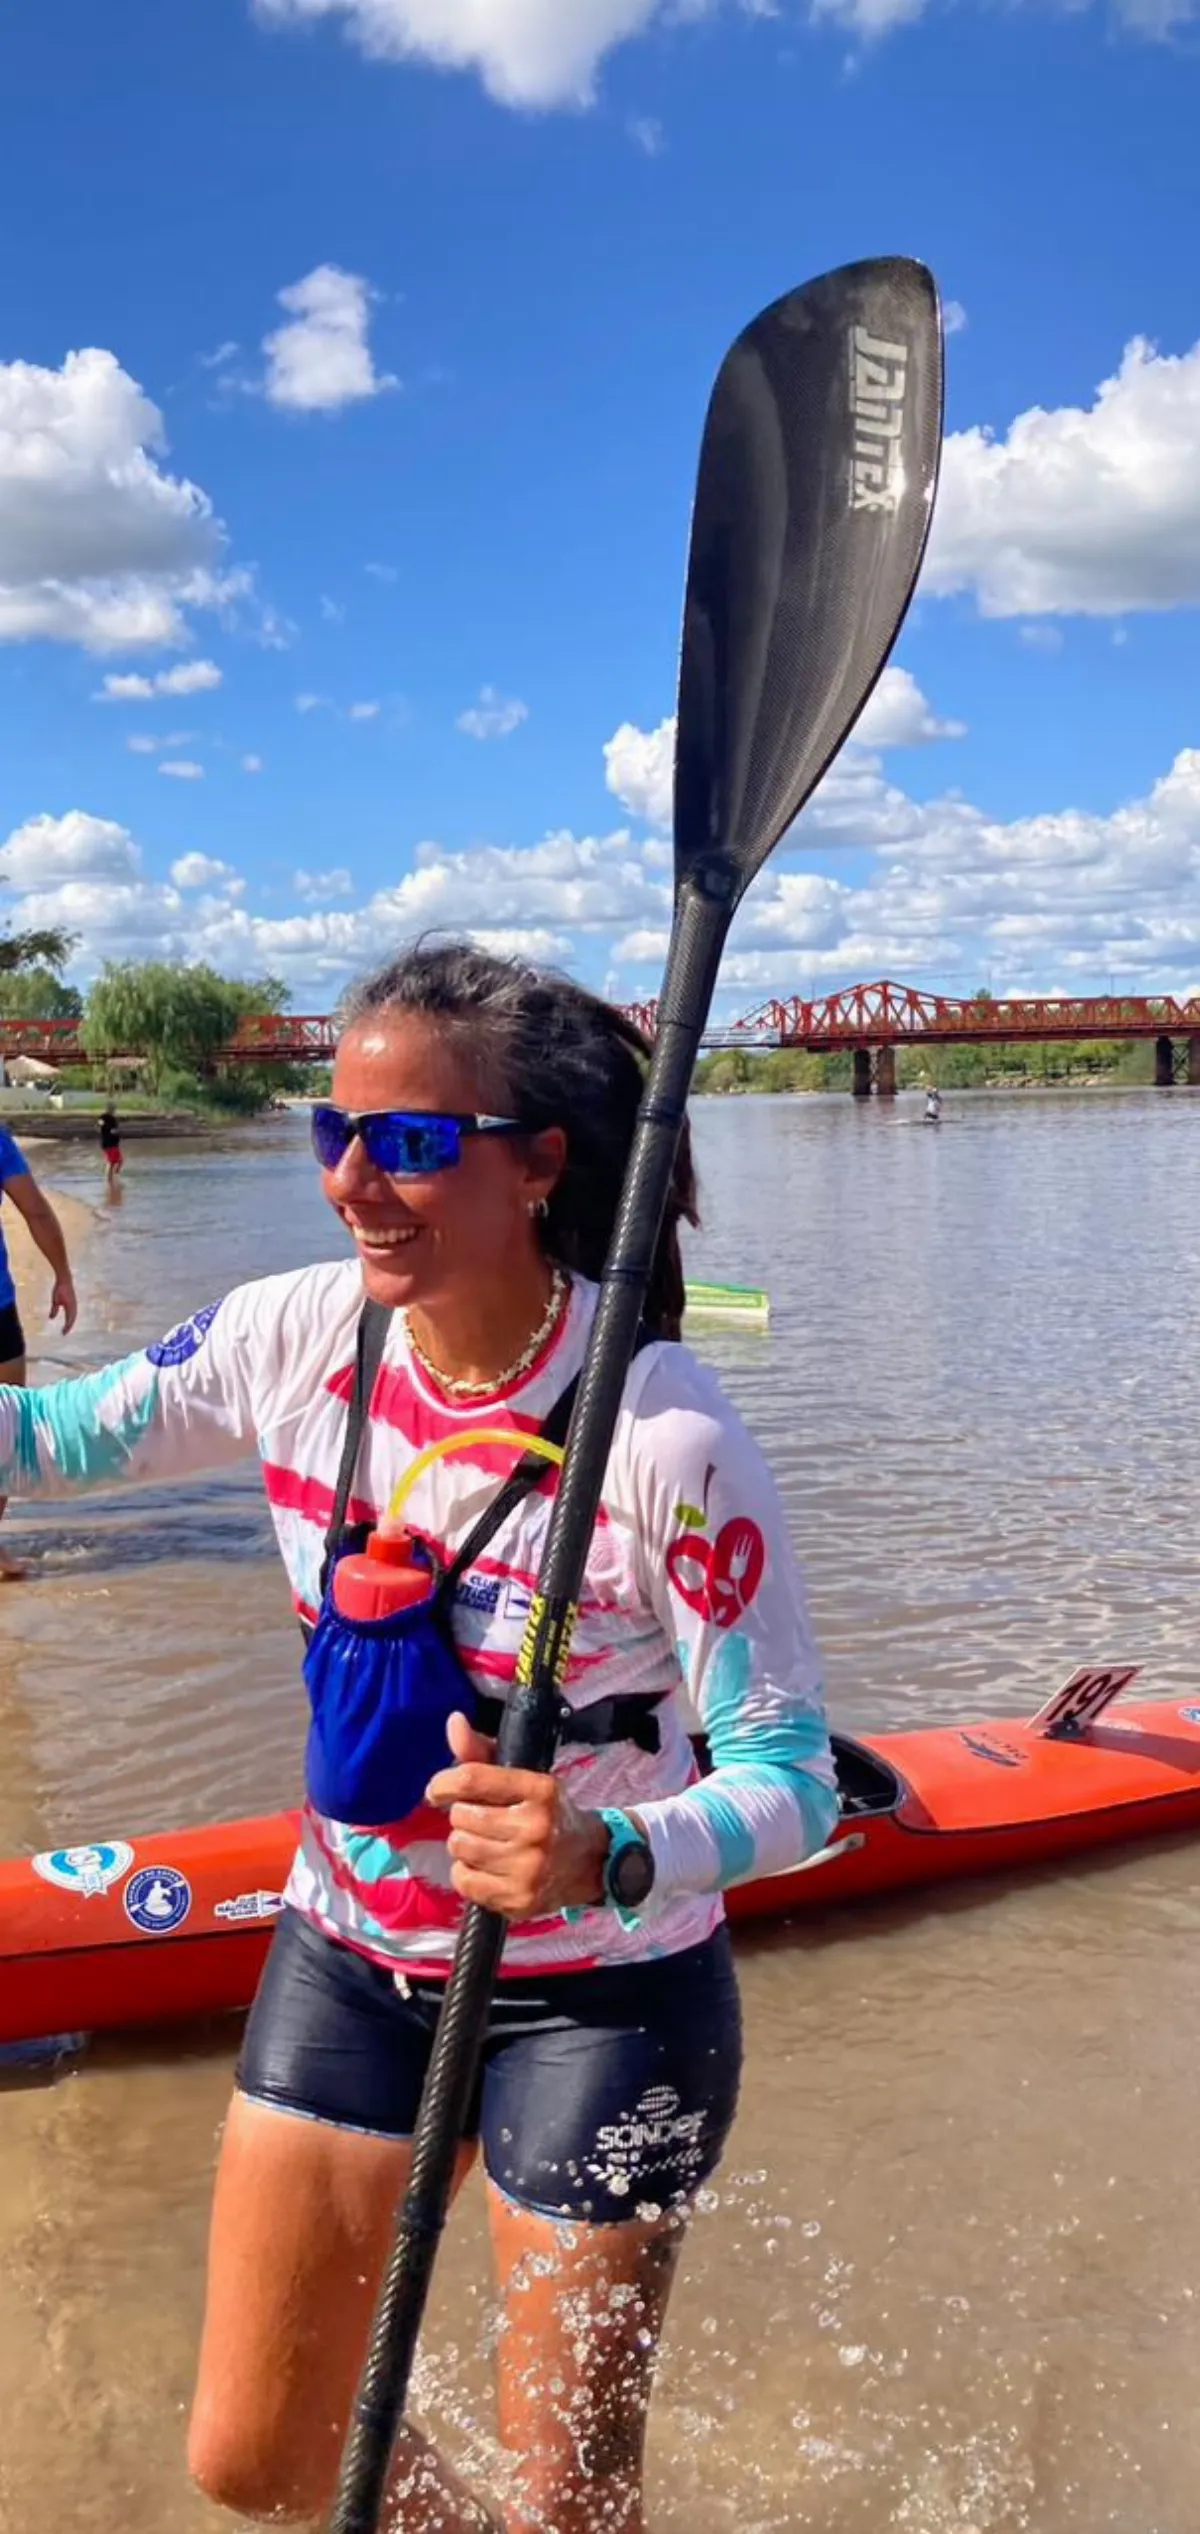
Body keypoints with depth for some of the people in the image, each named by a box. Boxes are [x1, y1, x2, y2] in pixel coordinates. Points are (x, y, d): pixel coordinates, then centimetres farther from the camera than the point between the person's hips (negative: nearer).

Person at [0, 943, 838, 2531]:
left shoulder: (665, 1436, -26)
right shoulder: (297, 1339, -11)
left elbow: (794, 1776, -23)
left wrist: (612, 1859, -41)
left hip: (602, 1999, -4)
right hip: (350, 1957, 5)